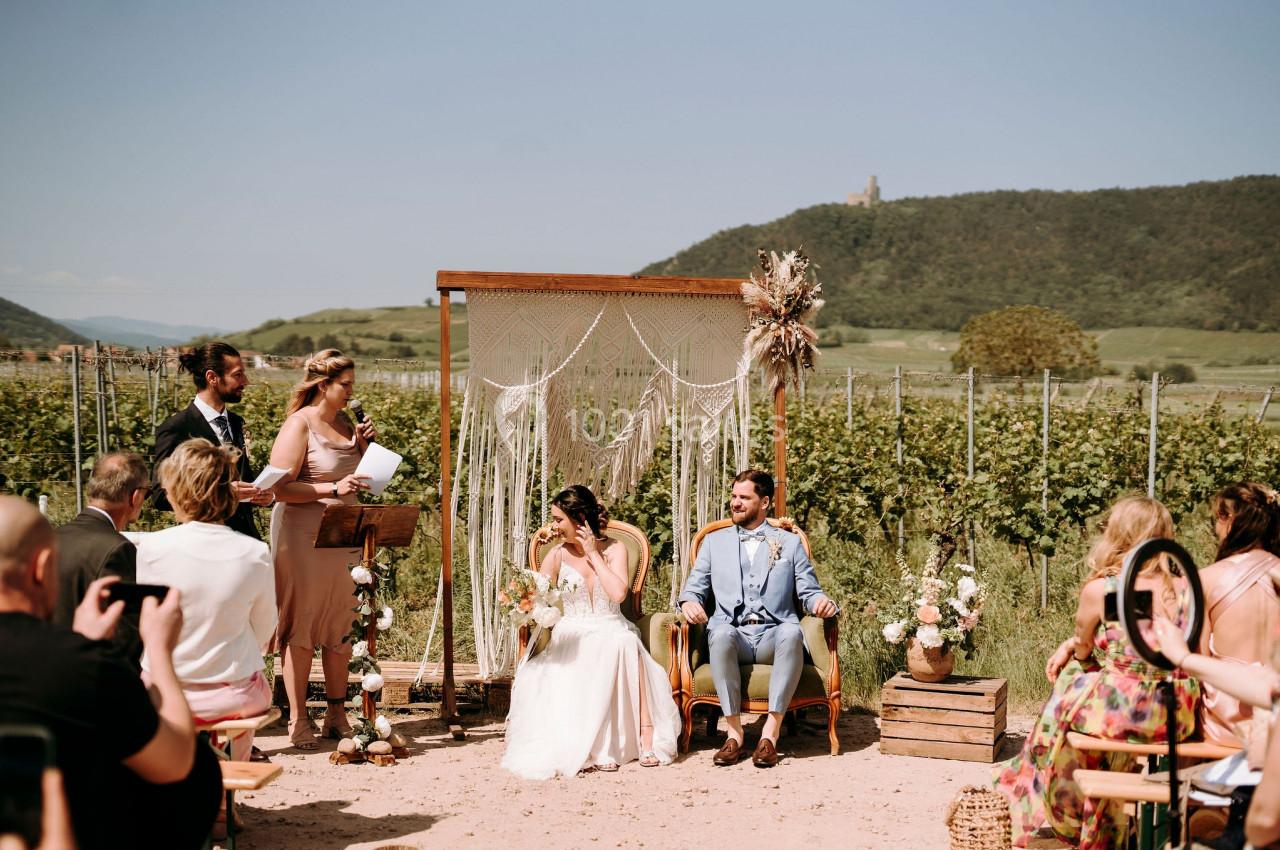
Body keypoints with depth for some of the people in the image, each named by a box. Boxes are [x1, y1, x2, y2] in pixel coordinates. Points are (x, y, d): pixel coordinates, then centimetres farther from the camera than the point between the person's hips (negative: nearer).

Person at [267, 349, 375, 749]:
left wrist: (364, 445, 5)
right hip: (302, 534, -7)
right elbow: (280, 488, -18)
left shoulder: (344, 424, 12)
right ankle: (298, 720, 5)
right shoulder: (299, 424, -10)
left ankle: (337, 714, 18)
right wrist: (332, 489, -24)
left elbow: (360, 478, 22)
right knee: (300, 625, -1)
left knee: (340, 624, 9)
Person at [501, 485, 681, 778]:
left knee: (625, 645, -36)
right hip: (571, 637, 1)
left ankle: (645, 733, -35)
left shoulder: (613, 549, 3)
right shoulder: (557, 555, 7)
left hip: (610, 631, -1)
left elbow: (618, 593, -15)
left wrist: (593, 555, -9)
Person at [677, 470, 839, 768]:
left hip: (773, 636, 0)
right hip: (733, 635, 1)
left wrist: (822, 603, -10)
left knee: (791, 633, -37)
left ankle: (771, 732, -34)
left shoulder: (790, 543, 20)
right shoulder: (714, 542, 23)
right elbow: (694, 588, 19)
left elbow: (809, 592, 15)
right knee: (721, 634, -37)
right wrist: (689, 602, -6)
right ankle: (734, 732, -30)